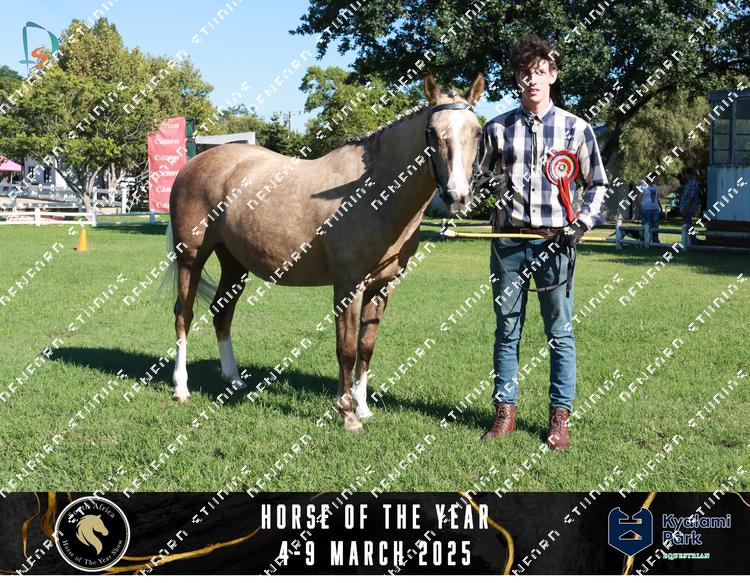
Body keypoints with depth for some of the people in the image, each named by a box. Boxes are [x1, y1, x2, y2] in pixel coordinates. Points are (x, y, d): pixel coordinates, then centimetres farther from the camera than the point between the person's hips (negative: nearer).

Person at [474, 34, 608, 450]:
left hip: (555, 243, -1)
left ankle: (560, 418, 13)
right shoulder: (498, 128, 6)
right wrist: (473, 194, -5)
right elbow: (481, 178, 17)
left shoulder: (576, 128, 3)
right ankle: (505, 412, 19)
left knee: (560, 334, 3)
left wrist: (582, 222, -6)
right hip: (509, 241, 2)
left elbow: (597, 185, 9)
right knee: (507, 331, 9)